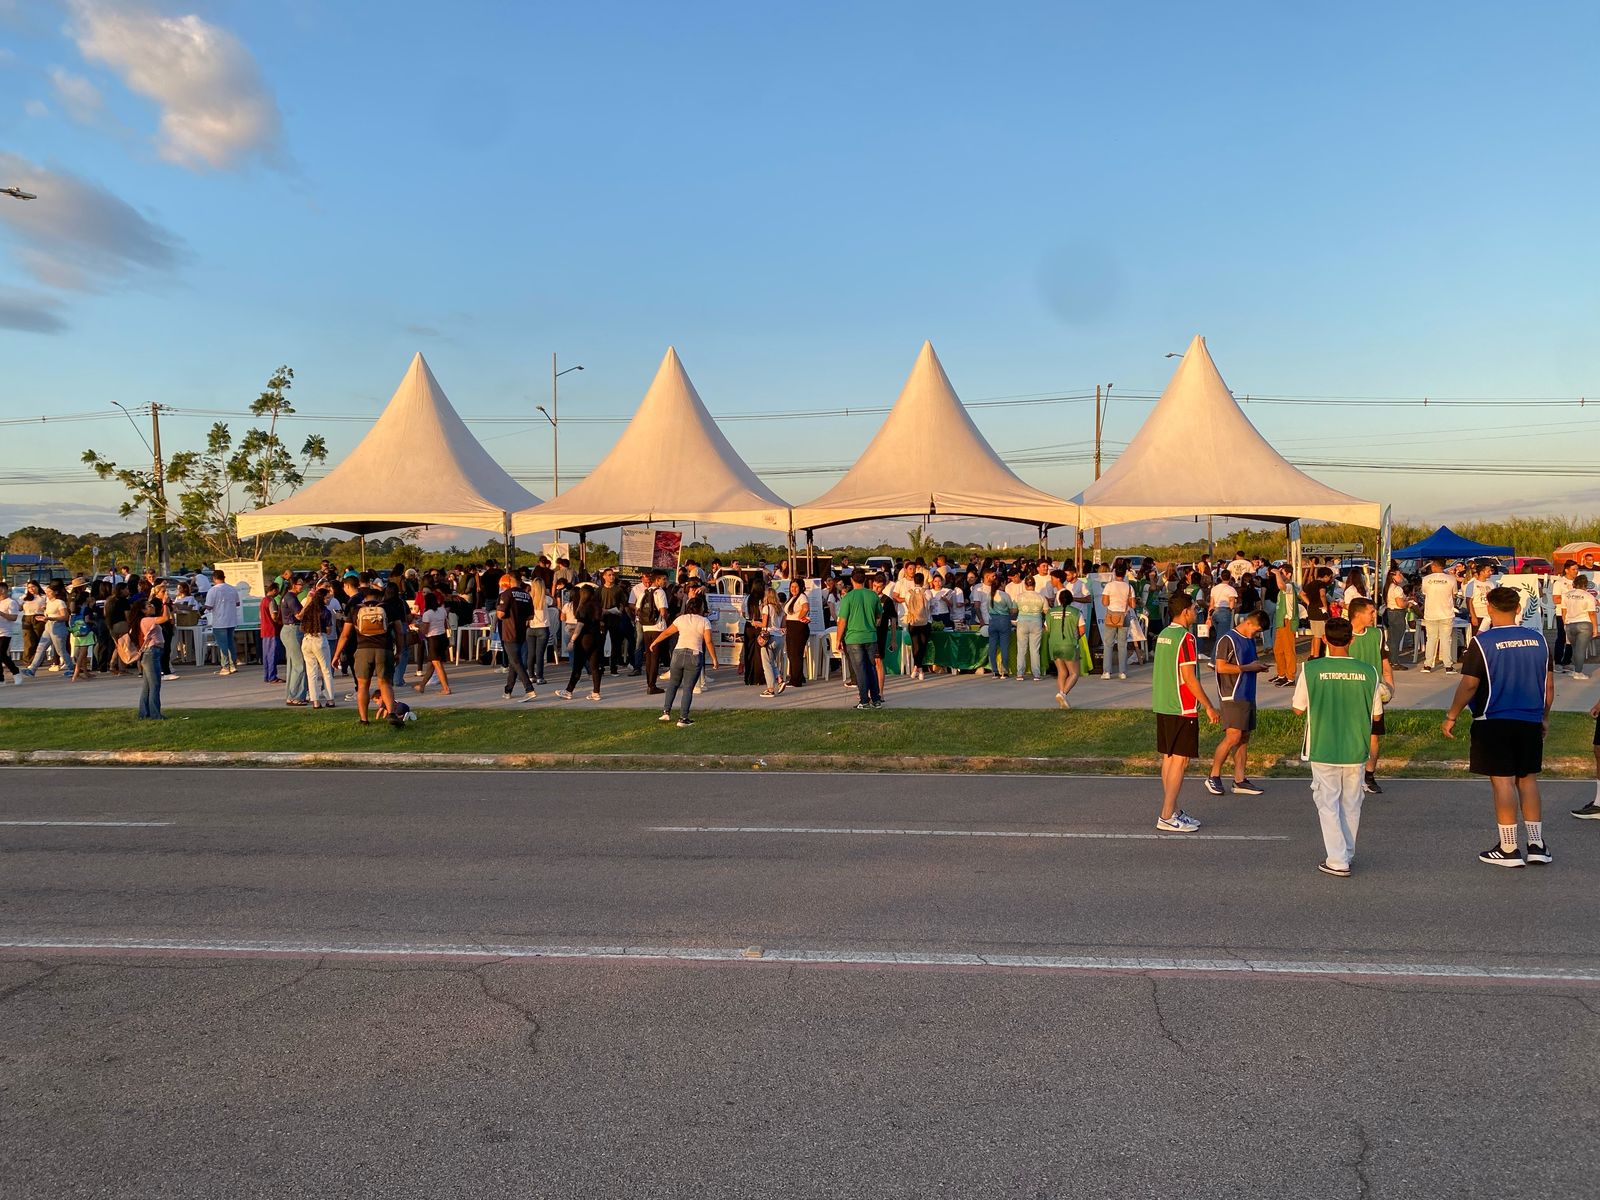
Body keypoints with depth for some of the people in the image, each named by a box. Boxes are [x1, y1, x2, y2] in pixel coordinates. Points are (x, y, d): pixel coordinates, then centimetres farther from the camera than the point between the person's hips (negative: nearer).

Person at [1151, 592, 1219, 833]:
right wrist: (1209, 706, -11)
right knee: (1180, 760, -5)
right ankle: (1167, 817, -5)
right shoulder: (1185, 637, -15)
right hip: (1182, 708, -9)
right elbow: (1189, 678, -18)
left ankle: (1173, 811, 20)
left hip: (1162, 706, 9)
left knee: (1168, 758, 12)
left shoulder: (1163, 635, 11)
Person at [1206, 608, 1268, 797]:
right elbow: (1221, 667, -18)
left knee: (1244, 737, 8)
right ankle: (1213, 776, -3)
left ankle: (1240, 780, 12)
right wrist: (1248, 667, -15)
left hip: (1248, 695, 9)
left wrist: (1258, 667, 7)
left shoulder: (1250, 640, 17)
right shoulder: (1227, 640, -11)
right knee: (1233, 736, -14)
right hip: (1232, 696, -9)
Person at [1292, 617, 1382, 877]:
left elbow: (1299, 709, -3)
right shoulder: (1368, 672, -8)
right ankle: (1347, 854, 27)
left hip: (1323, 750, -2)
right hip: (1355, 750, 2)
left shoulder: (1311, 670, -13)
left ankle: (1337, 861, 1)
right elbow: (1376, 714, 2)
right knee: (1351, 804, 17)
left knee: (1328, 804, 6)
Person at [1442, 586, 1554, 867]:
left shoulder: (1483, 642, -12)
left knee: (1503, 781, -1)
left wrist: (1452, 716, -2)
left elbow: (1469, 685, -13)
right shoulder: (1538, 639, 4)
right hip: (1531, 721, 5)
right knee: (1528, 780, 14)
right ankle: (1536, 845, 16)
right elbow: (1549, 685, 9)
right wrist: (1544, 716, 21)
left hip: (1494, 721, -5)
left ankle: (1508, 849, 4)